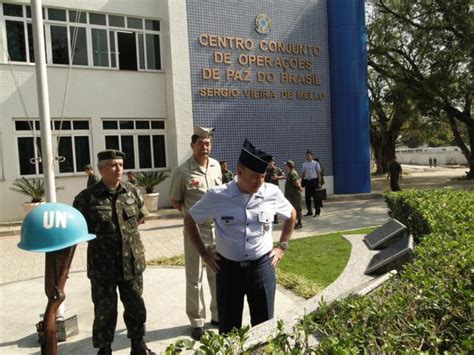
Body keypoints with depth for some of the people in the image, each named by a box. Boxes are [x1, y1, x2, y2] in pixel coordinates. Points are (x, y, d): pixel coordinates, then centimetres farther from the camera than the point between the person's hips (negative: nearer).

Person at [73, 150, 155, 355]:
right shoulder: (87, 198, -13)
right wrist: (99, 238, 1)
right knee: (105, 312, 11)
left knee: (136, 308, 17)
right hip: (102, 266, -3)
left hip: (132, 262, 4)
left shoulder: (132, 192, -1)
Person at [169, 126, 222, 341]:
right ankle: (197, 322, 23)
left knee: (218, 274, 15)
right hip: (195, 230, -4)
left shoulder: (216, 166, 3)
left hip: (218, 228, 5)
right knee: (194, 279, 7)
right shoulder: (182, 171, -11)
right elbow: (174, 201, -1)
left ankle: (218, 315, 33)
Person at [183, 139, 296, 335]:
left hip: (262, 266, 1)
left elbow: (291, 215, 13)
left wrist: (282, 246, 8)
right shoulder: (217, 196, -11)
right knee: (228, 329, 13)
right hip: (228, 268, -1)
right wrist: (204, 253, 2)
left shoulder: (272, 193, -7)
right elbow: (189, 220, 3)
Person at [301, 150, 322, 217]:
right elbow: (303, 173, 12)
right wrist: (302, 182, 8)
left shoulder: (315, 163, -3)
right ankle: (309, 211, 21)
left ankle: (317, 211, 11)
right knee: (307, 197, 8)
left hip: (314, 181, -4)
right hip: (307, 181, 4)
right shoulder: (304, 164, 8)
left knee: (315, 196, -1)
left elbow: (319, 173, -3)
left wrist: (319, 182, -8)